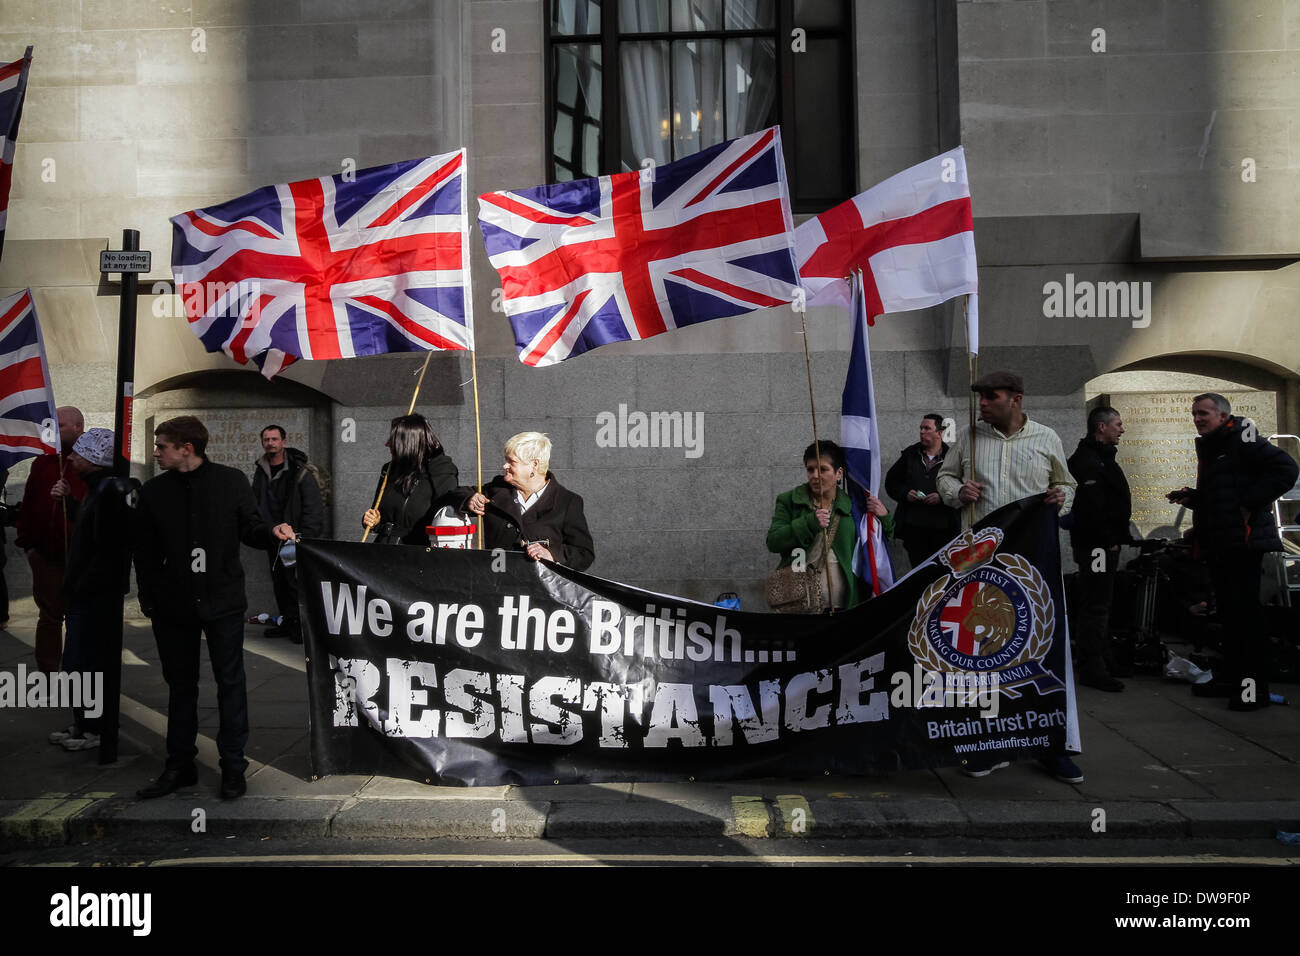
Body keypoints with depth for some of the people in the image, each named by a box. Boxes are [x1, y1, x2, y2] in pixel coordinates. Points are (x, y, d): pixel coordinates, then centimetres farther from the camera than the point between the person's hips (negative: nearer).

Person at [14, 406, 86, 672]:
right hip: (45, 555, 3)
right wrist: (26, 540, 3)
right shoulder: (43, 463, 7)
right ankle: (48, 673, 21)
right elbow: (28, 505, 8)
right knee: (49, 616, 11)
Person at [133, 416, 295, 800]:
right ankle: (180, 766, 24)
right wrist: (149, 599, 1)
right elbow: (144, 550, 7)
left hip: (222, 602, -2)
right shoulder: (154, 491, 4)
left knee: (230, 682, 3)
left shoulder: (231, 481, -1)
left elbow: (249, 528, 3)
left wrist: (273, 533, -19)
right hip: (173, 606, 2)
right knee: (180, 685, 12)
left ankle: (233, 767, 14)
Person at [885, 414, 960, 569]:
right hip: (913, 526, 3)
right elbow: (891, 480, 17)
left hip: (942, 528, -3)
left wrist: (942, 497, -15)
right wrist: (905, 493, -1)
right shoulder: (910, 454, 12)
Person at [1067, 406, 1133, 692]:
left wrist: (1118, 538, 19)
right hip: (1096, 546, -11)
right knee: (1095, 606, -8)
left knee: (1101, 602, 18)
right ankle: (1091, 668, -4)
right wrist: (1108, 540, -21)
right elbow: (1090, 507, -25)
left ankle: (1103, 660, 28)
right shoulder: (1087, 461, -17)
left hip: (1106, 543, 11)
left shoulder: (1101, 457, 19)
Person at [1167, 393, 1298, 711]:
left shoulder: (1242, 440, -7)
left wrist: (1250, 502, -18)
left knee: (1245, 613, -9)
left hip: (1243, 541, -9)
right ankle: (1232, 678, 20)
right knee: (1229, 613, 13)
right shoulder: (1207, 448, 21)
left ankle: (1254, 687, -5)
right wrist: (1191, 497, 11)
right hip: (1216, 545, 9)